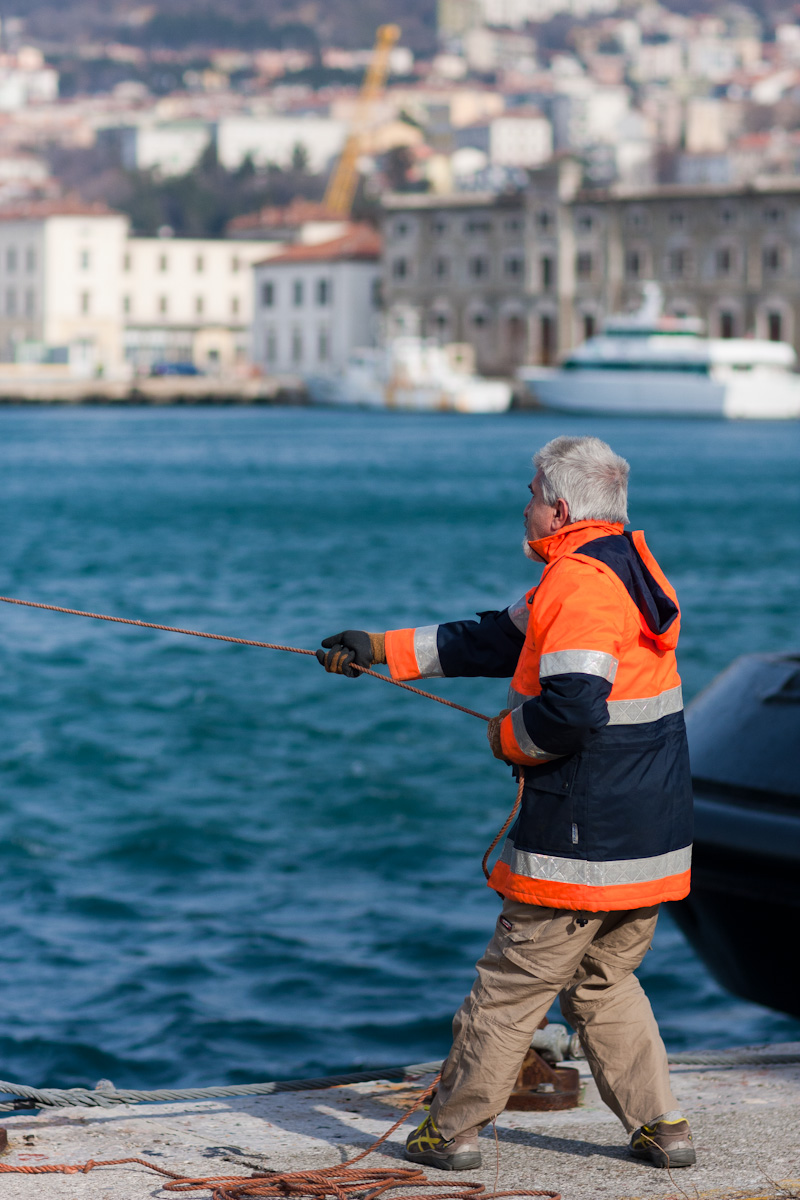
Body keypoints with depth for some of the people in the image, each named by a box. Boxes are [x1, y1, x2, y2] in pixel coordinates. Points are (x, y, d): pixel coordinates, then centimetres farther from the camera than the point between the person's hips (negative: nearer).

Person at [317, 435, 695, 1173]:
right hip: (653, 836, 9)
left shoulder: (580, 581, -17)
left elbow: (572, 709, -28)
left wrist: (509, 736, -7)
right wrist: (382, 650, 21)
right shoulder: (626, 566, 15)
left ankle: (454, 1130, 10)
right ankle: (661, 1127, 13)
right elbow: (500, 640, 22)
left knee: (512, 986, 2)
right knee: (605, 982, 18)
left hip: (584, 841, -9)